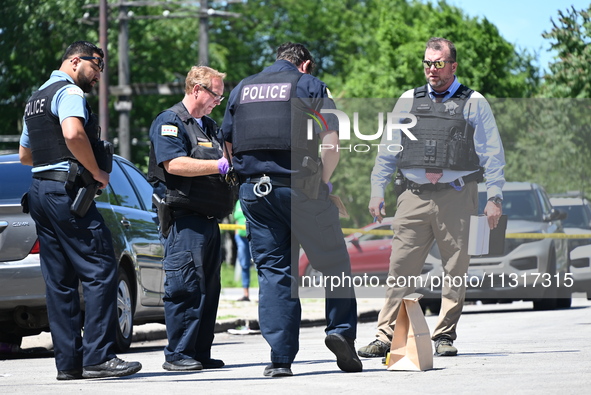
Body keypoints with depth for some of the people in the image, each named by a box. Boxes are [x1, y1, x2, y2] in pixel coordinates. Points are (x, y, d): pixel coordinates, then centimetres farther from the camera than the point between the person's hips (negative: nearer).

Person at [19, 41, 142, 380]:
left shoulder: (36, 100, 24)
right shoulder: (69, 92, -6)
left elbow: (25, 154, 31)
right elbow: (73, 134, -25)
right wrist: (97, 171, -14)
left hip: (40, 193, 10)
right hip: (67, 190, -10)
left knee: (60, 281, 7)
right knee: (101, 270, -9)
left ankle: (68, 361, 6)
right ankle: (98, 356, -15)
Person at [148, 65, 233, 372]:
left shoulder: (209, 126, 23)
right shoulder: (169, 122, -5)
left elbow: (224, 158, 31)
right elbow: (174, 164, -19)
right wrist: (220, 166, -19)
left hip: (209, 219, 9)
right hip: (184, 219, -9)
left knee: (208, 288, 8)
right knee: (185, 287, -10)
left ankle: (201, 353, 13)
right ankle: (177, 354, -7)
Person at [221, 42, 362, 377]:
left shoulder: (242, 89, 17)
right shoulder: (310, 85, 3)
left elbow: (228, 143, 19)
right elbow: (331, 141, -6)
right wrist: (324, 181, 4)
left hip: (254, 190, 4)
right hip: (300, 187, -4)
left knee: (272, 270, 5)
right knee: (333, 261, 10)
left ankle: (280, 358, 0)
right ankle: (341, 331, -1)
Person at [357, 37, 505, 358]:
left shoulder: (474, 103, 8)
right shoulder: (408, 101, 15)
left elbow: (492, 154, 7)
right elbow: (387, 150, 18)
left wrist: (494, 198, 0)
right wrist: (377, 191, 10)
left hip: (457, 196, -1)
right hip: (414, 196, 1)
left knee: (455, 270, 0)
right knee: (401, 268, -5)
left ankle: (444, 337, 10)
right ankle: (386, 337, -5)